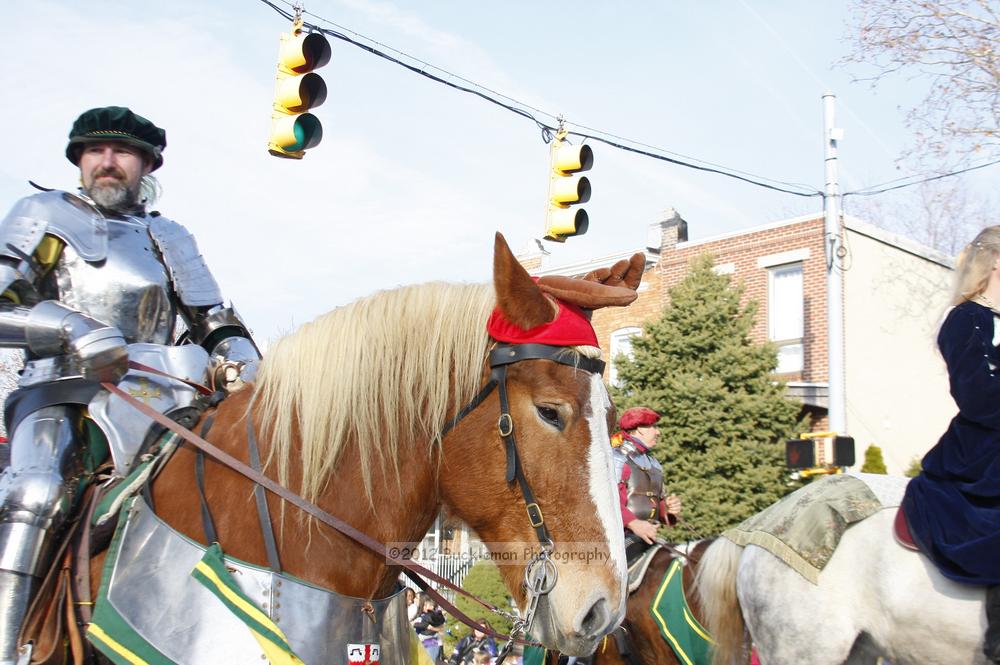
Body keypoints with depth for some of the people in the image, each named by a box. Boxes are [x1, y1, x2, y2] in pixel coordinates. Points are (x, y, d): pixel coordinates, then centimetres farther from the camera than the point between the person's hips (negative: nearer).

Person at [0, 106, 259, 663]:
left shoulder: (172, 239, 25)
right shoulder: (45, 215, 15)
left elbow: (215, 323, 18)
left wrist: (239, 362, -6)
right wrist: (76, 329, -14)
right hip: (63, 393, -3)